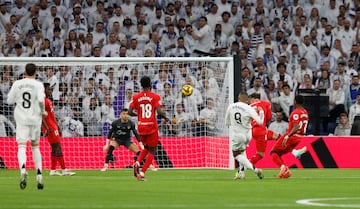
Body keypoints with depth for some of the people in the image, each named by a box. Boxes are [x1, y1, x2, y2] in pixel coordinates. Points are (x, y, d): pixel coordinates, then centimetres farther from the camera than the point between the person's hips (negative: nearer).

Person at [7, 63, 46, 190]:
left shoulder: (17, 84, 2)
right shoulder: (38, 85, -3)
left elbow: (10, 100, 6)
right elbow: (41, 100, -18)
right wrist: (43, 112, -2)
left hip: (21, 119, 0)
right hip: (35, 119, 0)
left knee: (21, 146, -8)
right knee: (35, 147, 16)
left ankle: (23, 170, -36)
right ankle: (39, 176, 11)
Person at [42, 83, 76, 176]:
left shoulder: (48, 101, 19)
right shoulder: (44, 101, -13)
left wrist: (58, 128, 24)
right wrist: (47, 128, -26)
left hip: (53, 127, 10)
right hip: (50, 128, -10)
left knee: (55, 148, 10)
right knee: (58, 148, -10)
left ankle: (53, 170, 12)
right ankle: (64, 170, -11)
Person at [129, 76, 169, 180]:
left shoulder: (136, 97, 2)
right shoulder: (155, 96, -6)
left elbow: (130, 112, -2)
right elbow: (159, 112, -16)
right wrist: (165, 118, 4)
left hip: (141, 126, 4)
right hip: (152, 126, -4)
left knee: (146, 148, 24)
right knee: (152, 151, 5)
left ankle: (137, 163, -4)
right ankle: (142, 173, -9)